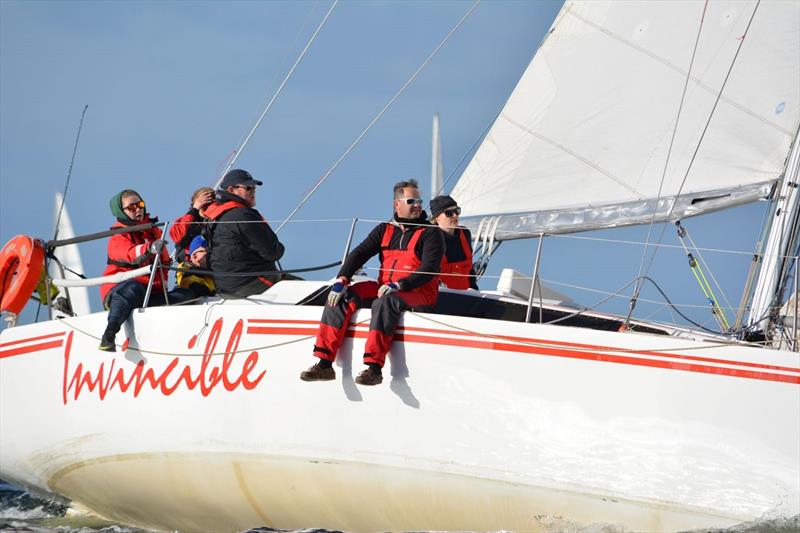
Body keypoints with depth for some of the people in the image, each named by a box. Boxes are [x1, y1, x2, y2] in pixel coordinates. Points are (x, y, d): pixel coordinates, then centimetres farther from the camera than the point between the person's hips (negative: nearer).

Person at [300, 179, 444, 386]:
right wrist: (341, 281, -9)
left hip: (418, 293, -6)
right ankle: (324, 364, -21)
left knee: (384, 302, -38)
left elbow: (429, 270, -12)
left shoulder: (430, 233, 1)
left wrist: (398, 285, -26)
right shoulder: (385, 230, 16)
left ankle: (374, 368, -45)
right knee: (340, 297, -13)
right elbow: (359, 254, 8)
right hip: (384, 288, 6)